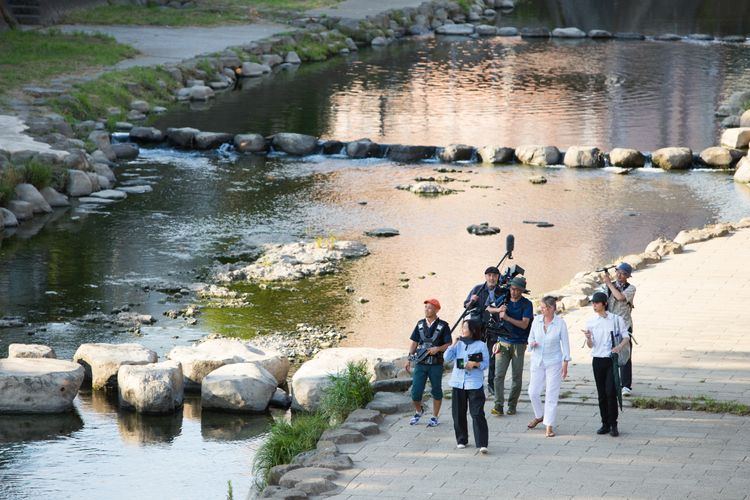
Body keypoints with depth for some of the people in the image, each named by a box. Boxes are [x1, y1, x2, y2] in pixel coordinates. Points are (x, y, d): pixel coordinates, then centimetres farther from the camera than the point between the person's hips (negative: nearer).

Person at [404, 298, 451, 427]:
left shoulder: (443, 325, -3)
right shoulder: (420, 324, 9)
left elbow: (448, 344, -4)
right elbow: (414, 342, 14)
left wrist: (438, 349, -21)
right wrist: (409, 359, 7)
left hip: (436, 364, -3)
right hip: (420, 363, 3)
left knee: (436, 391, 7)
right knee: (415, 391, -1)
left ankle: (435, 417, 18)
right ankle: (418, 411, 25)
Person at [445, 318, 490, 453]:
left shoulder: (481, 345, -2)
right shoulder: (459, 344, 8)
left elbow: (486, 363, 0)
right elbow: (447, 357, 0)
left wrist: (476, 364, -18)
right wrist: (454, 344, -6)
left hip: (475, 384, -4)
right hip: (458, 383, 4)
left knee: (477, 414, -10)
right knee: (459, 414, 9)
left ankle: (482, 443, -14)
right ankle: (461, 440, 23)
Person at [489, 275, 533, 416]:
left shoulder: (526, 304, -4)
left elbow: (524, 324, -13)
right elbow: (488, 309, 13)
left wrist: (507, 317, -19)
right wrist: (498, 309, -8)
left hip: (519, 344, -2)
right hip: (503, 342, 2)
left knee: (517, 377, 3)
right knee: (499, 374, -9)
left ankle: (512, 405, 14)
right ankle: (498, 406, -12)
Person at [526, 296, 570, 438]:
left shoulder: (560, 323, -10)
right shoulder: (537, 320, -2)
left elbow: (565, 343, -5)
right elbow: (531, 337, 10)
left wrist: (565, 363, -7)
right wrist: (532, 343, -14)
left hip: (554, 362, -4)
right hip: (537, 361, 4)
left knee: (551, 394, -3)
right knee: (533, 392, 6)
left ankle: (549, 426, 4)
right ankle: (539, 416, 33)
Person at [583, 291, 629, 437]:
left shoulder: (615, 319, -3)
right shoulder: (590, 322, 4)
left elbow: (626, 336, 4)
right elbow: (590, 345, 4)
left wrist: (619, 346, -15)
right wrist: (588, 338, -19)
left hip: (611, 359, -3)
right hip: (597, 360, 3)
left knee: (610, 392, -12)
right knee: (601, 394, 6)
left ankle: (613, 425, -4)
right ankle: (605, 424, 14)